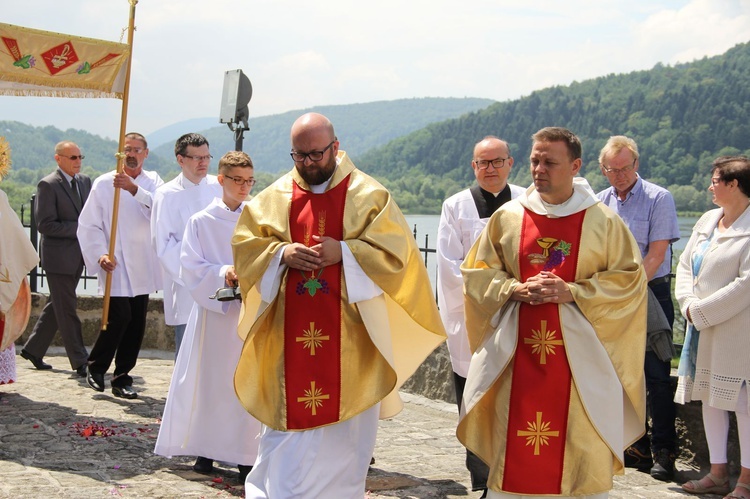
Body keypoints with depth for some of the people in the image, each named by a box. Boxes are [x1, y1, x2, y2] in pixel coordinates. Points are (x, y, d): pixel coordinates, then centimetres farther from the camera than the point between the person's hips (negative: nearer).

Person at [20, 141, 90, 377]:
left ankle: (33, 349, 30)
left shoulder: (85, 181, 10)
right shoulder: (48, 185, -12)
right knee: (67, 309, -2)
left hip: (78, 255, 8)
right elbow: (45, 225, -16)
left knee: (58, 306, 16)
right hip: (58, 256, -8)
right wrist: (79, 228, -19)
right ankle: (80, 361, 2)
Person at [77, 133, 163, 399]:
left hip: (143, 265, 4)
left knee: (137, 323, 5)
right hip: (116, 264, -3)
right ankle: (95, 367, 9)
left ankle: (122, 378, 16)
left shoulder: (153, 181, 8)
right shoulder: (104, 183, 1)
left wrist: (134, 189, -27)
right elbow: (89, 225, 0)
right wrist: (100, 254, -13)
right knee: (120, 316, -14)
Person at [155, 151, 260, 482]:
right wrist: (223, 274, -18)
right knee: (209, 380, 4)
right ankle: (205, 449, 17)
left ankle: (246, 455, 6)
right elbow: (191, 268, -2)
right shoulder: (201, 222, 2)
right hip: (213, 311, -1)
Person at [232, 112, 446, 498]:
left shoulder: (369, 196, 1)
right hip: (288, 336, 2)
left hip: (348, 337, -2)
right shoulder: (275, 197, 9)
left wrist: (344, 253, -18)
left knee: (343, 429, 3)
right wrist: (281, 253, -12)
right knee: (286, 423, 4)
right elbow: (244, 245, 7)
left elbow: (395, 250, -6)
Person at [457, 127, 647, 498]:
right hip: (518, 353, 2)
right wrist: (515, 290, -10)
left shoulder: (604, 222, 0)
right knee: (514, 449, 3)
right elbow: (477, 273, 10)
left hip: (580, 353, -1)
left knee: (581, 446, 0)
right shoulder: (507, 217, 6)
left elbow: (630, 280, -1)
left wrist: (572, 292, -13)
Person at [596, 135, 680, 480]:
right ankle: (637, 447, 18)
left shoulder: (658, 199, -6)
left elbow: (656, 255, -11)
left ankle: (663, 451, 1)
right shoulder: (600, 203, 8)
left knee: (656, 374, -5)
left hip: (651, 293, -5)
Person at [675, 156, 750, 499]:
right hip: (703, 327, 8)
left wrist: (701, 312, -14)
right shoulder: (707, 220, 11)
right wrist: (688, 304, -5)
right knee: (710, 397, 12)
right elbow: (685, 264, 12)